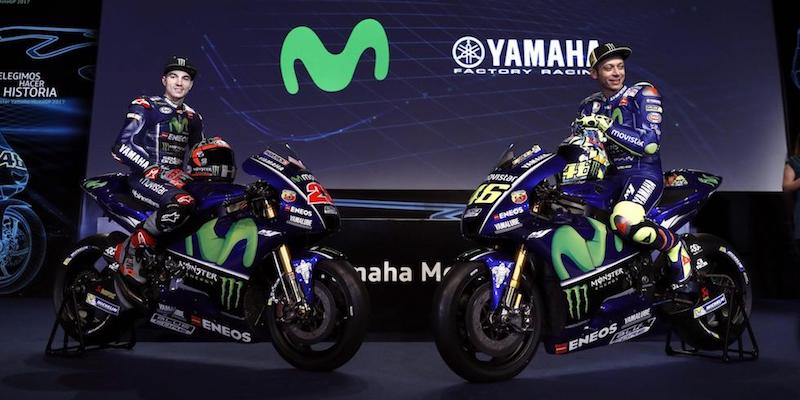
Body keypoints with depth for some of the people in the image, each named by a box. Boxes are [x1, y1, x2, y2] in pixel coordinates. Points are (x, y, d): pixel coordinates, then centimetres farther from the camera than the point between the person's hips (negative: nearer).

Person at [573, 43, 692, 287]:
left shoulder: (643, 94, -1)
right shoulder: (589, 107, 14)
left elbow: (650, 143, -13)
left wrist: (607, 126, -21)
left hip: (643, 173, -6)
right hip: (608, 176, 6)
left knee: (624, 221, -35)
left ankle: (674, 246, -6)